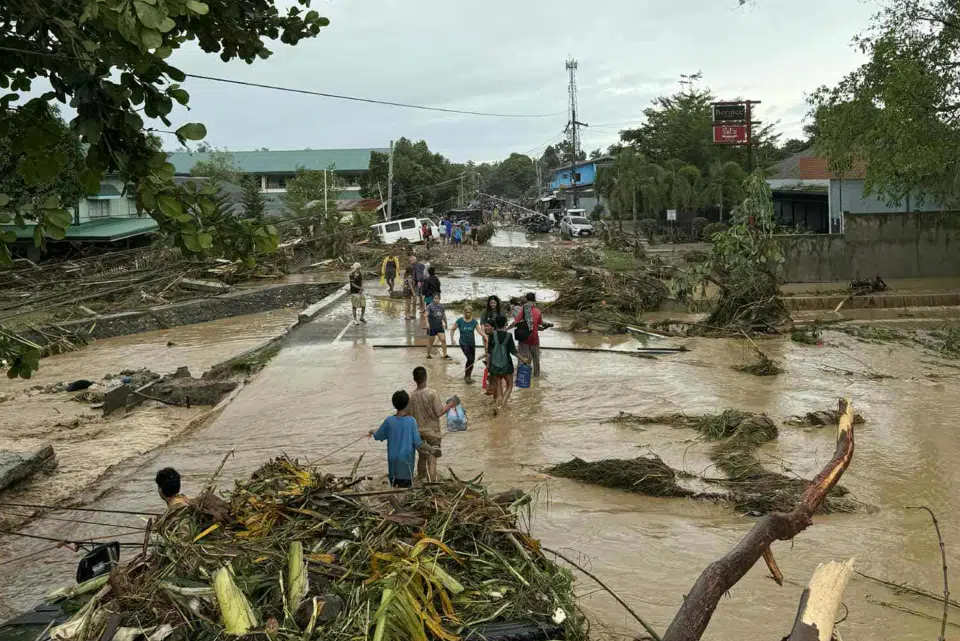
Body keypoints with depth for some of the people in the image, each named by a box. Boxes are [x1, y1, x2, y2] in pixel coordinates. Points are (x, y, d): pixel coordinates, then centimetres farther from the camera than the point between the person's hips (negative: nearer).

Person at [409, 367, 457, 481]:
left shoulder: (412, 396, -8)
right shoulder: (432, 393, -19)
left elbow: (411, 415, -1)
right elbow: (439, 412, -15)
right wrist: (451, 404, -1)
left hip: (418, 432, 4)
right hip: (432, 431, -4)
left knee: (422, 456, 23)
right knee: (432, 459, 1)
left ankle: (421, 477, 40)